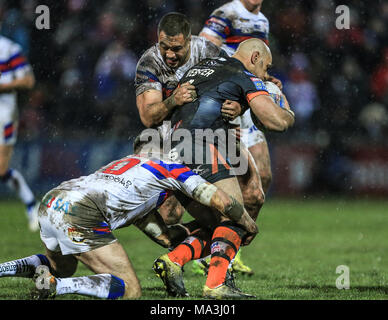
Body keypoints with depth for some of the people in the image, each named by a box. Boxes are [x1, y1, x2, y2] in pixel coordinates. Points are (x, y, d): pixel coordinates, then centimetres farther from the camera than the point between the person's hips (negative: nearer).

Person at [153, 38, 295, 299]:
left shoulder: (198, 67, 28)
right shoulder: (246, 76, 5)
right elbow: (277, 121, -4)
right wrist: (289, 113, 19)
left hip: (173, 154, 8)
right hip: (204, 151, -8)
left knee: (213, 226, 13)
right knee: (236, 219, -9)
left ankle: (173, 260, -6)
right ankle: (215, 285, -26)